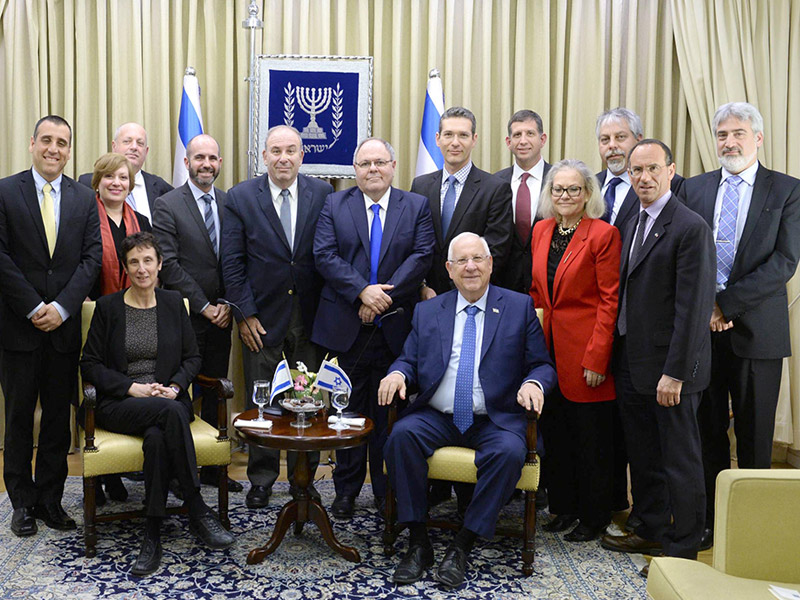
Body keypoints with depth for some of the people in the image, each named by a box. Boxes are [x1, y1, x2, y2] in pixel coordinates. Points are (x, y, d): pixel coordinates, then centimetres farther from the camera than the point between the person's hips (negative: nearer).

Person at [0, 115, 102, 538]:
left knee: (59, 417, 9)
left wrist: (61, 307, -11)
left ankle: (50, 499, 21)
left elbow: (92, 258, 1)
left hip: (65, 326, 2)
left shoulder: (84, 199, 8)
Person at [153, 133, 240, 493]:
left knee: (215, 393, 11)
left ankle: (212, 468, 21)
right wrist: (204, 307, -12)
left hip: (220, 315, 5)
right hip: (185, 318, -4)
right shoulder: (167, 205, -5)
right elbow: (169, 266, -11)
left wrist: (226, 304, -4)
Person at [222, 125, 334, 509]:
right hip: (262, 317, -1)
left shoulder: (322, 194, 2)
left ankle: (304, 477, 23)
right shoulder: (240, 197, 0)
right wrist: (245, 314, -6)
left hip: (310, 316, 1)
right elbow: (232, 262, -1)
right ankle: (261, 480, 24)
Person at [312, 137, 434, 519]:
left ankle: (386, 491, 22)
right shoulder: (335, 205, 6)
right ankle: (346, 490, 22)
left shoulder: (417, 207, 7)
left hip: (395, 328, 0)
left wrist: (386, 295, -15)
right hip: (346, 327, 0)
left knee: (389, 412, 9)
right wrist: (363, 291, -17)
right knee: (349, 411, 9)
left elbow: (422, 256, -5)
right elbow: (324, 256, -5)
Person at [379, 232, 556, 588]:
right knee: (402, 434, -27)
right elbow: (409, 359, 13)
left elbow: (543, 364, 5)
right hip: (436, 417, 2)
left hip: (495, 421, -2)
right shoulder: (427, 311, 14)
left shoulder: (519, 307, 7)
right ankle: (418, 542, -15)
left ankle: (462, 546, -17)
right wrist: (398, 372, -11)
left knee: (510, 452, -33)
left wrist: (534, 383, -18)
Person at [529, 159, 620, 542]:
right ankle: (564, 507, 30)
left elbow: (609, 301, -12)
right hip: (548, 348, 6)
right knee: (554, 433, 14)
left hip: (584, 352, -6)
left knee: (590, 438, 5)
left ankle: (593, 517, 22)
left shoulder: (604, 235, -9)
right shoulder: (541, 230, 10)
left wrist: (597, 358, -16)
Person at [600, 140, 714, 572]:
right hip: (632, 362, 8)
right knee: (643, 455, 18)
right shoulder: (634, 224, 13)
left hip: (668, 366, -8)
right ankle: (652, 531, 34)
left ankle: (683, 549, 19)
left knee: (680, 460, 5)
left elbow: (693, 306, -19)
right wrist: (618, 355, 10)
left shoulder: (691, 228, -14)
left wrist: (674, 372, -21)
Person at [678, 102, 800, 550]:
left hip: (756, 328, -2)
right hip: (701, 327, 2)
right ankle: (709, 518, 21)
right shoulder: (694, 189, 10)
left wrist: (727, 304, -14)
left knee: (754, 434, 6)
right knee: (708, 429, 9)